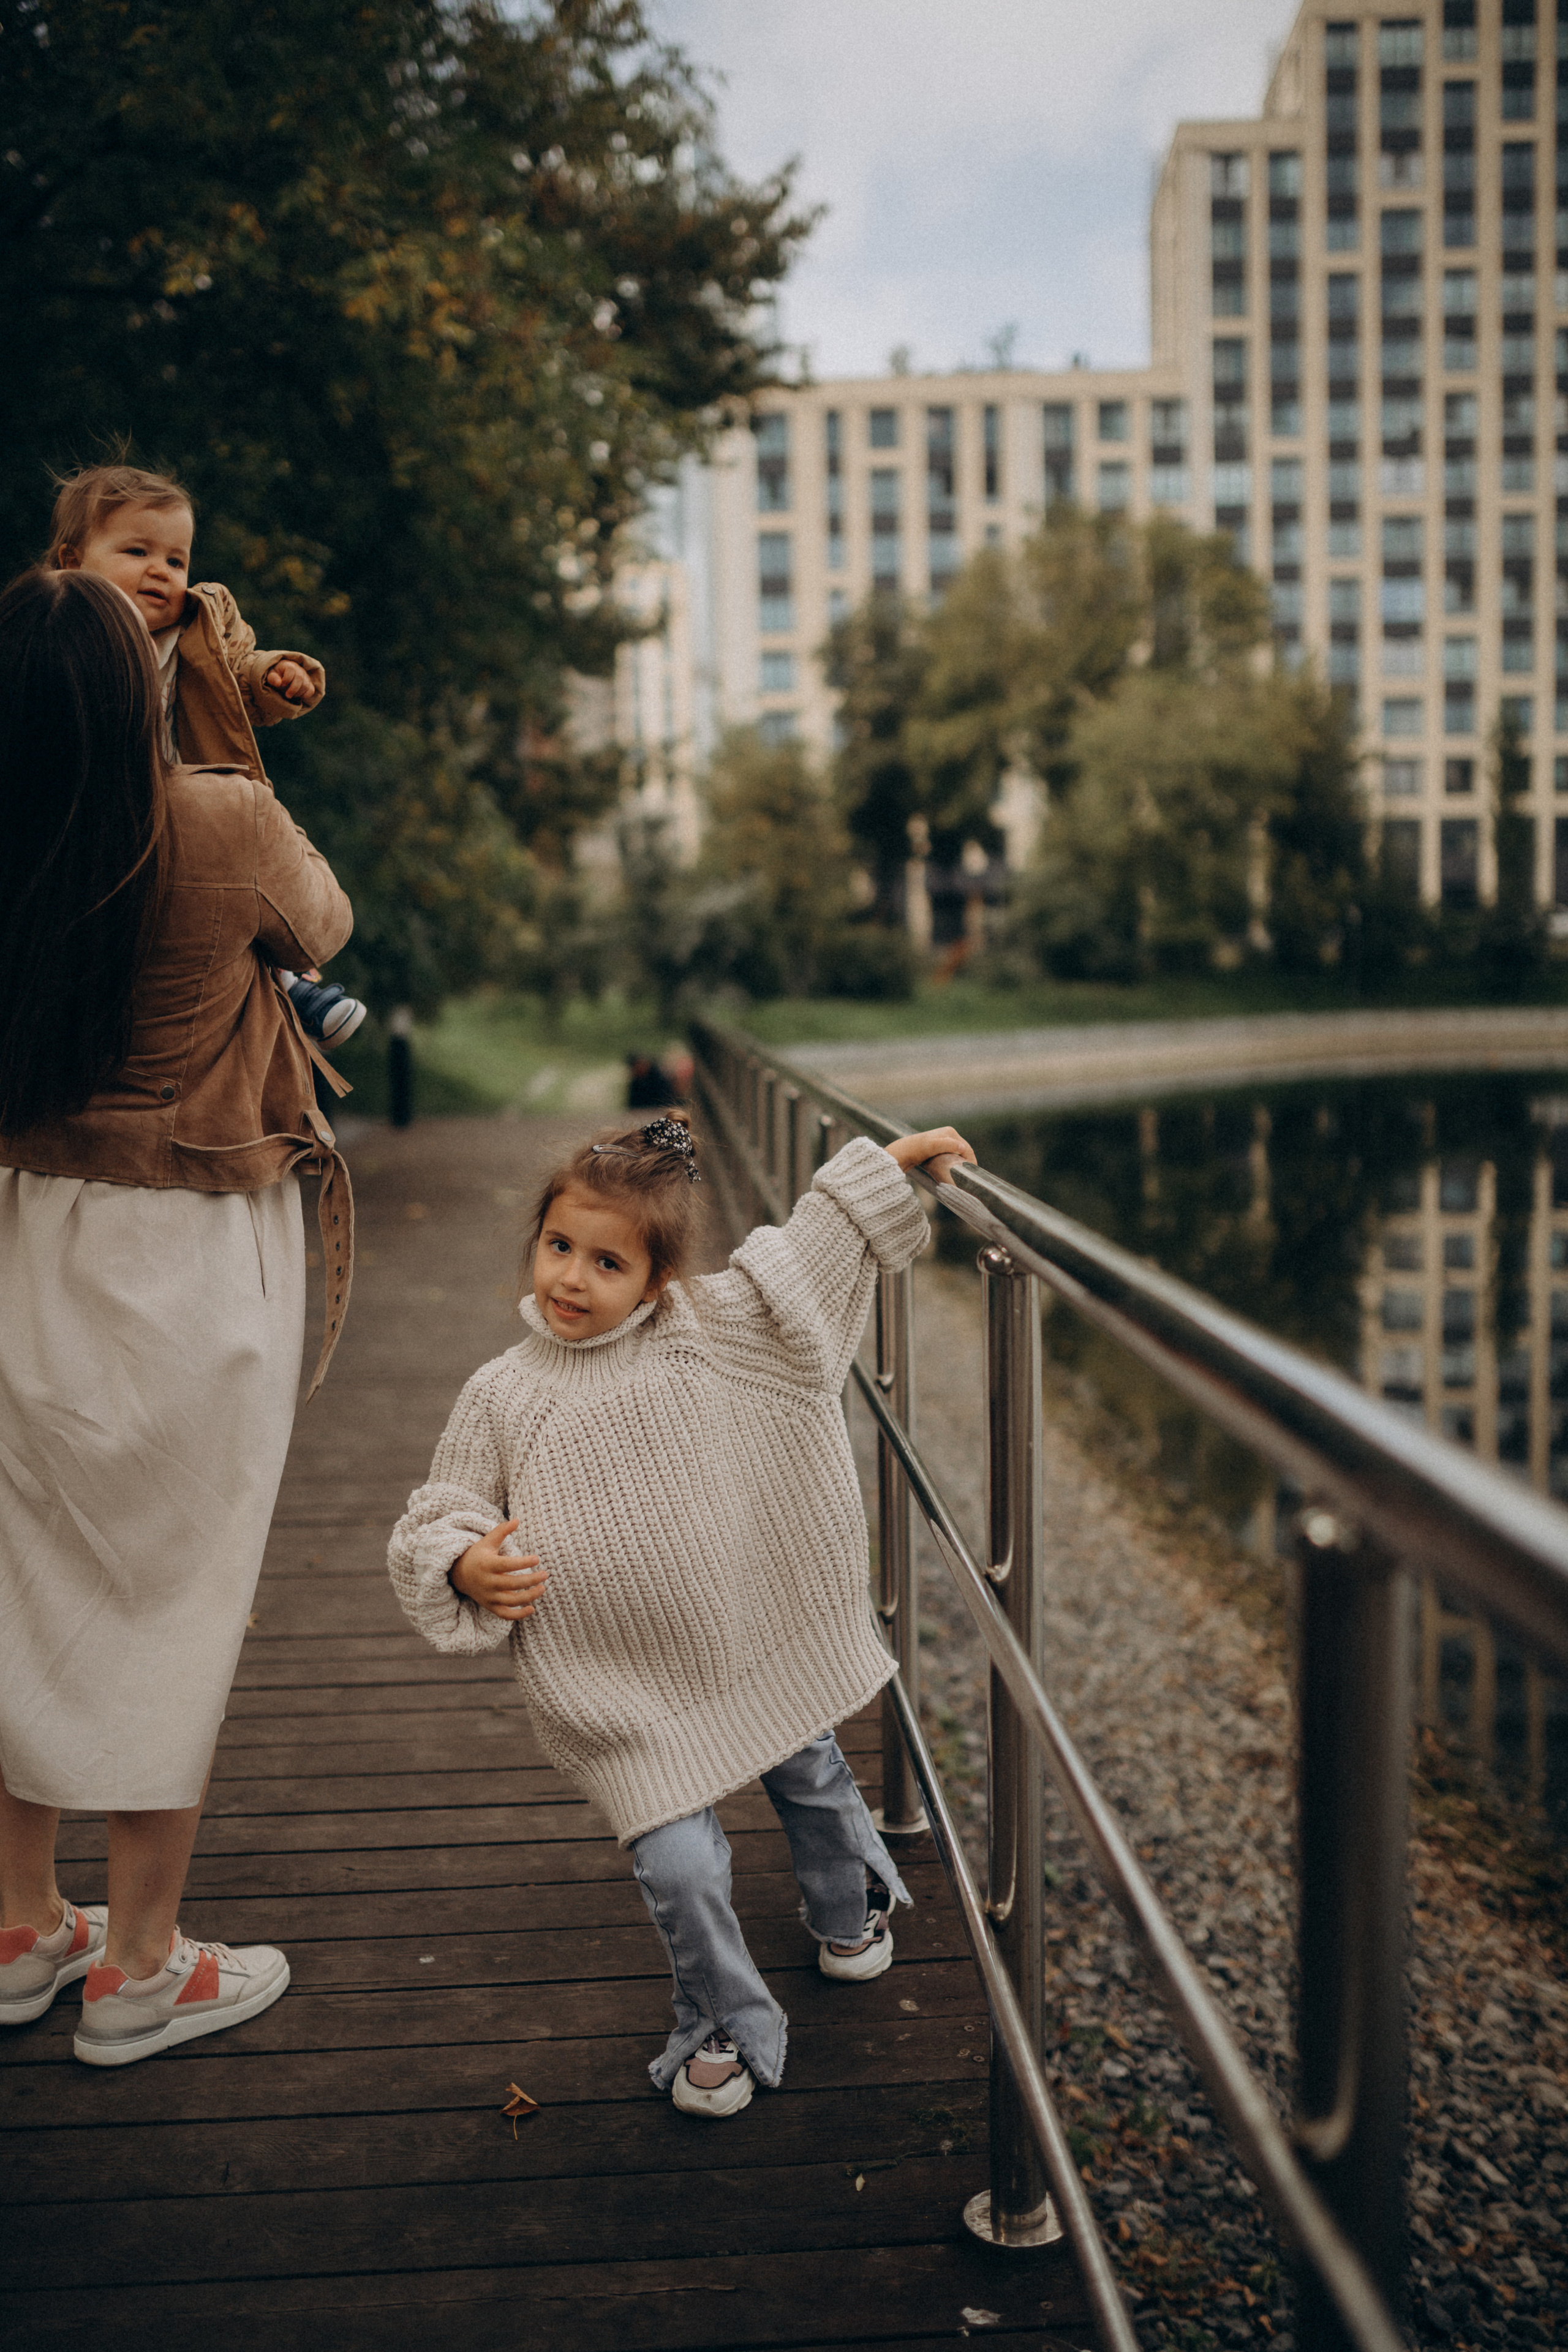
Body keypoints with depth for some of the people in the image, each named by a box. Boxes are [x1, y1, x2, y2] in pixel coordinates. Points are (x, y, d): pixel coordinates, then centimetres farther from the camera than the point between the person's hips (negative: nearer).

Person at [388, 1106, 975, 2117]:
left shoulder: (709, 1332, -8)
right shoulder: (502, 1399, -10)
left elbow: (813, 1249, 1)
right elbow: (440, 1521, -4)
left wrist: (895, 1160, -1)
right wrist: (468, 1567, -26)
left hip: (762, 1644, 2)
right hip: (636, 1693, -2)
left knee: (813, 1777, 22)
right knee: (680, 1866, -8)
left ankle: (849, 1910, 56)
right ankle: (723, 2029, 21)